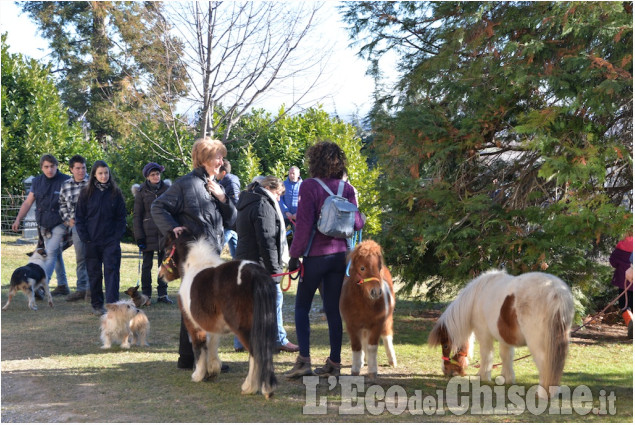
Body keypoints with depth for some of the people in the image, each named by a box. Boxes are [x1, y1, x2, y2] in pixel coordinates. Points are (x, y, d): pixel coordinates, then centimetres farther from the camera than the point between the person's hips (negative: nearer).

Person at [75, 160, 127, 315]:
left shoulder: (116, 193, 4)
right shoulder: (86, 193, 2)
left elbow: (121, 217, 8)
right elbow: (79, 217, 5)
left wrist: (118, 236, -4)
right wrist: (85, 238, -4)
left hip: (111, 240, 0)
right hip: (92, 241, 0)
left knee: (111, 271, -8)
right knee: (94, 273, 7)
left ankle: (112, 304, -12)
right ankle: (97, 305, 17)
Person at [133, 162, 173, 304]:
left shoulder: (167, 189, 6)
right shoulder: (141, 192, 0)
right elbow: (137, 216, 1)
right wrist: (139, 237, -6)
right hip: (148, 232, -2)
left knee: (164, 263, 4)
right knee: (147, 263, 0)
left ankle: (162, 294, 10)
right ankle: (146, 294, 7)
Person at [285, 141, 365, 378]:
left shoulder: (309, 186, -10)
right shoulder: (347, 189, 3)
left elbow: (304, 225, -13)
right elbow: (357, 223, 1)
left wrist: (294, 255, -6)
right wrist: (361, 220, 23)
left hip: (315, 256, -4)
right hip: (339, 255, 4)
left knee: (302, 306, 7)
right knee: (333, 309, 9)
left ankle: (304, 359, -4)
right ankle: (334, 363, 11)